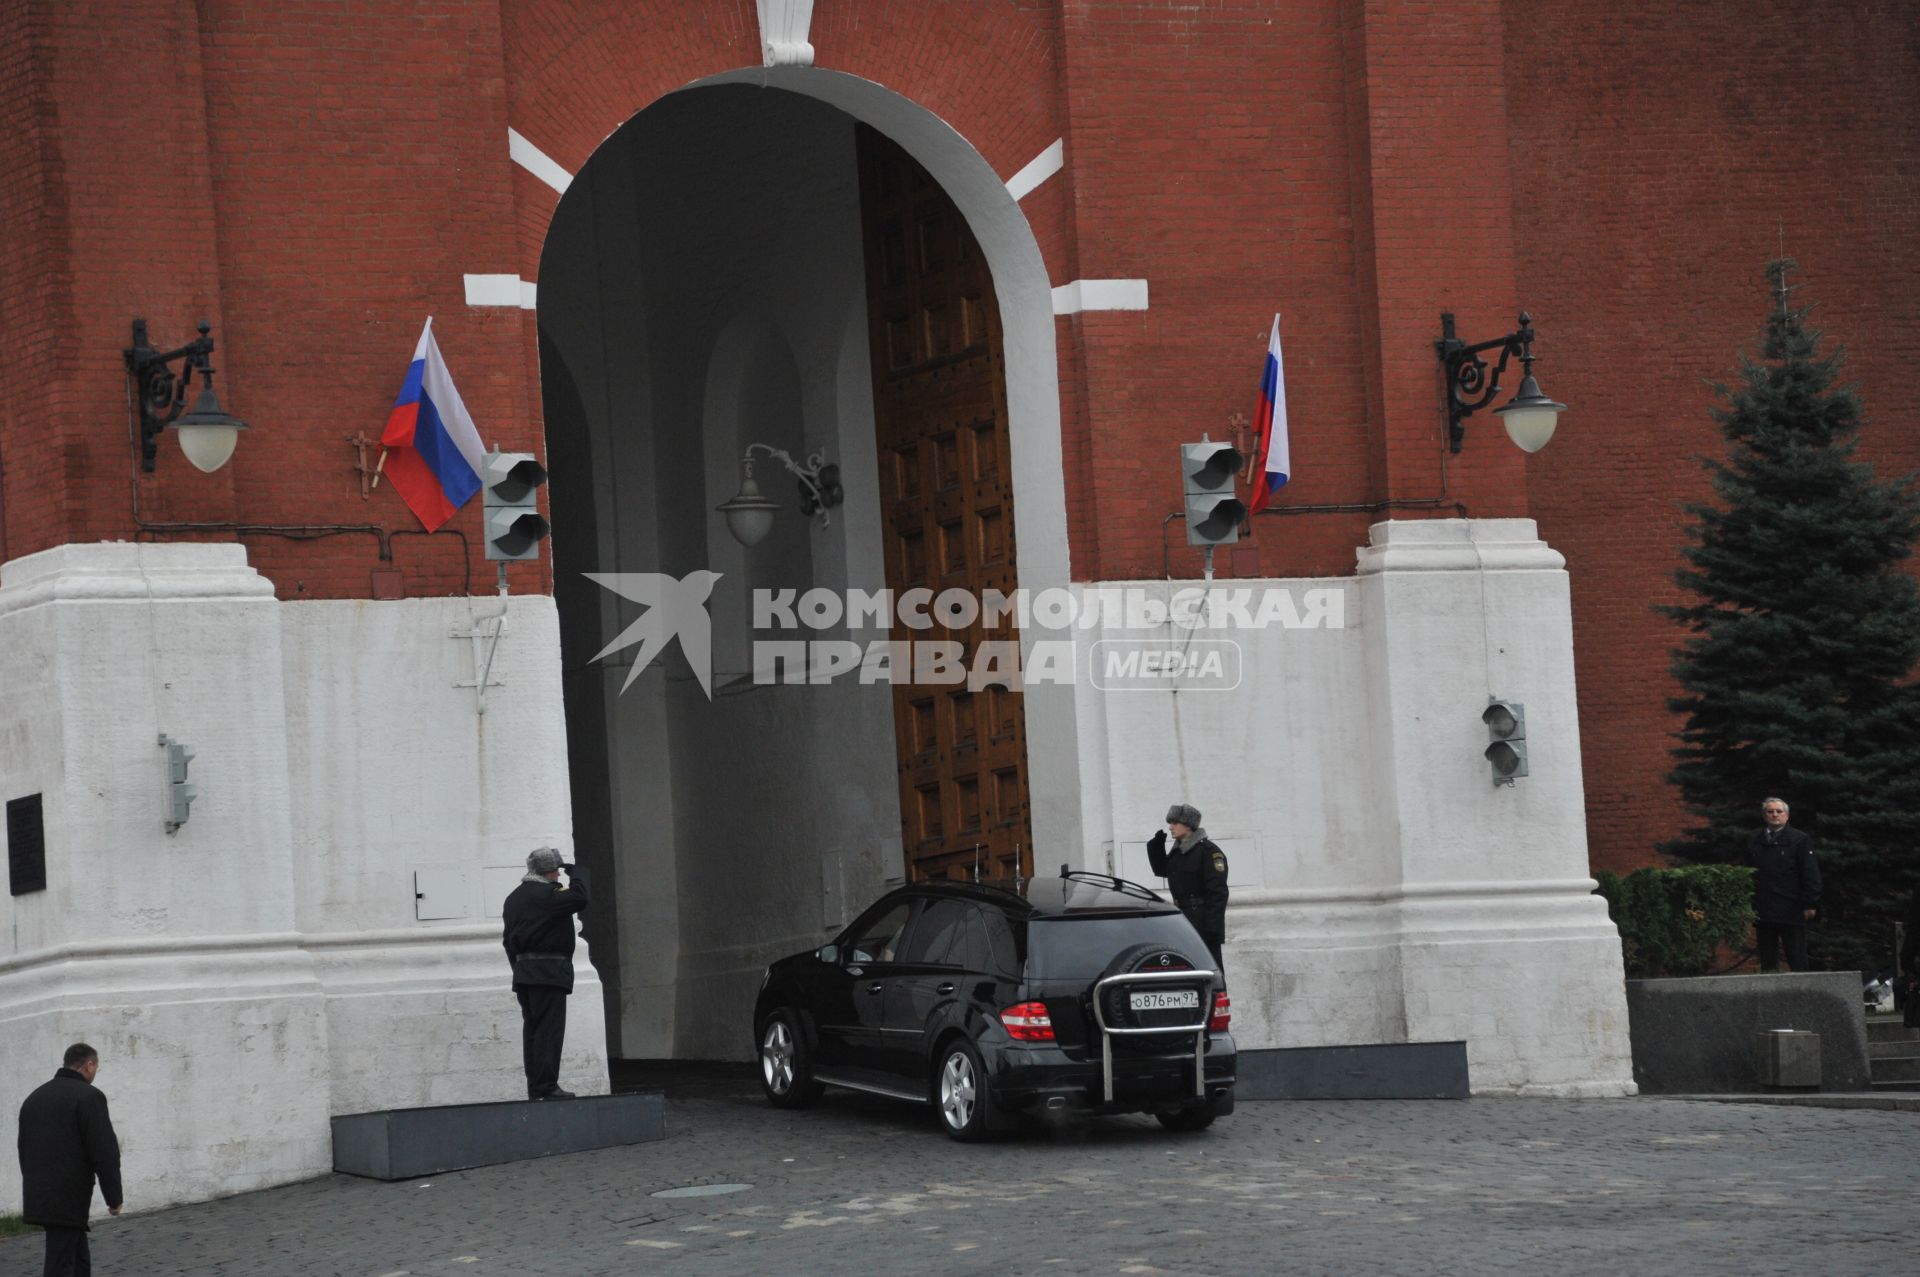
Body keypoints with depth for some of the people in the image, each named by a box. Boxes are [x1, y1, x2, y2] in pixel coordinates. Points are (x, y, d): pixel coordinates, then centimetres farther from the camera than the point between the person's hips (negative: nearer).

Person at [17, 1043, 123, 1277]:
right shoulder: (89, 1096, -10)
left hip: (38, 1198, 8)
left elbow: (25, 1150, 18)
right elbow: (105, 1153, -15)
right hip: (68, 1200, -8)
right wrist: (114, 1198, -7)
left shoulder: (35, 1097, 14)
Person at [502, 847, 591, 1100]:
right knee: (549, 1029, -8)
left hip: (523, 973, 9)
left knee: (532, 1029, 9)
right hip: (549, 972, -9)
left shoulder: (513, 898, 17)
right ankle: (546, 1087, -13)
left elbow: (509, 940, 19)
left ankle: (534, 1087, 9)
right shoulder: (547, 894, -11)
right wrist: (577, 873, -5)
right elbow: (579, 897, -23)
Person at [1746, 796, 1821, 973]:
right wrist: (1749, 908, 7)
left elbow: (1811, 874, -1)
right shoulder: (1754, 843, 14)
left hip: (1791, 912, -4)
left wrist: (1810, 904, -9)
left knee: (1797, 963, -3)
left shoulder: (1800, 840, 3)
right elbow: (1749, 877, 14)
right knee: (1768, 963, 5)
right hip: (1763, 914, 4)